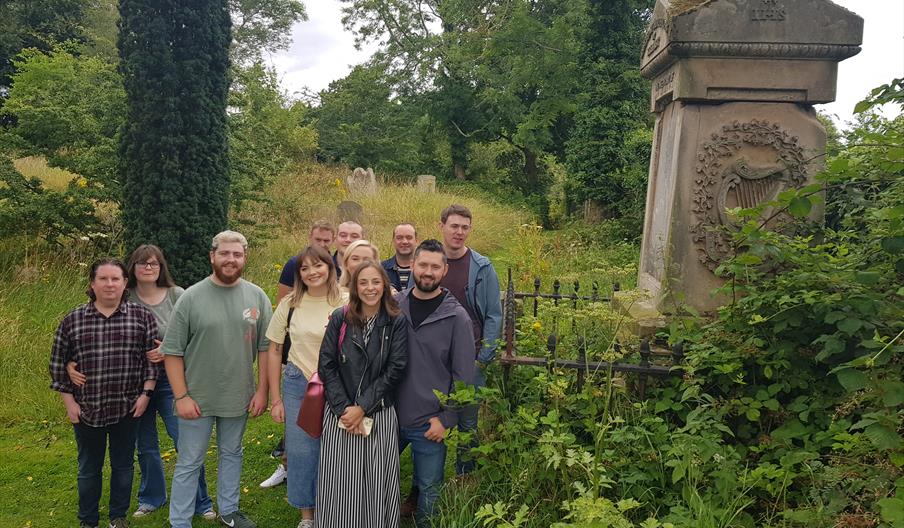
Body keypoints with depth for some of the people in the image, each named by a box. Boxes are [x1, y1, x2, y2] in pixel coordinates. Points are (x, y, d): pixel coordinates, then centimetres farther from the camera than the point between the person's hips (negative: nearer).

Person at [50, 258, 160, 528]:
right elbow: (58, 364, 4)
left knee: (123, 465, 13)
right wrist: (69, 402, 0)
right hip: (87, 409, 1)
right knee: (89, 468, 14)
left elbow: (152, 357, -1)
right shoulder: (72, 320, -2)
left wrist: (146, 394, -5)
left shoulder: (142, 316, -3)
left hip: (127, 408, 0)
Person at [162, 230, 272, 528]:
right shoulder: (191, 298, -10)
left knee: (231, 454, 20)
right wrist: (182, 397, -10)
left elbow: (265, 348, 2)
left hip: (239, 398, 3)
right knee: (189, 463, 9)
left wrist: (262, 391, -1)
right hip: (197, 399, -2)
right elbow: (172, 351, -7)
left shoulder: (257, 297, -3)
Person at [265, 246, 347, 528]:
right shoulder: (290, 303, -2)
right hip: (297, 385, 1)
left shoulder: (345, 304, -6)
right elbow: (274, 351, 3)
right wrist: (276, 399, 3)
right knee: (300, 451, 8)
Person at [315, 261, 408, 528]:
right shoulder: (340, 319, 1)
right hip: (340, 414, 1)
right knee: (339, 484, 3)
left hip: (380, 415, -1)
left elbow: (394, 370, -6)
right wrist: (343, 409, -10)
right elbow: (327, 366, -1)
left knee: (377, 484, 3)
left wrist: (362, 408, -11)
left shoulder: (397, 322, -2)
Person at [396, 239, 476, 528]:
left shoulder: (456, 316, -8)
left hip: (429, 424, -3)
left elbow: (463, 376, -6)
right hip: (388, 417, 3)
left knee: (429, 488, 12)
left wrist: (447, 419, -8)